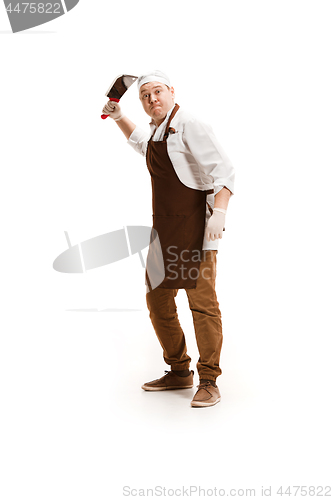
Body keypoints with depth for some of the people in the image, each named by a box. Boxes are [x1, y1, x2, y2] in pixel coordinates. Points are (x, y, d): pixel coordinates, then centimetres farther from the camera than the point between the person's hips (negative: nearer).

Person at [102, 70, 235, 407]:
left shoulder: (188, 126, -9)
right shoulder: (158, 131, 18)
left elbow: (223, 170, -17)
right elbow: (141, 144, 44)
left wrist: (220, 212, -31)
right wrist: (118, 117, 30)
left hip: (194, 227, -9)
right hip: (164, 229, 9)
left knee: (202, 303, -9)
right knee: (158, 301, 11)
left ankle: (209, 382, 0)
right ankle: (179, 372, 24)